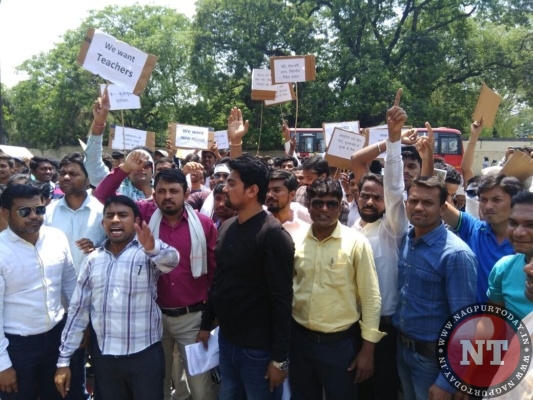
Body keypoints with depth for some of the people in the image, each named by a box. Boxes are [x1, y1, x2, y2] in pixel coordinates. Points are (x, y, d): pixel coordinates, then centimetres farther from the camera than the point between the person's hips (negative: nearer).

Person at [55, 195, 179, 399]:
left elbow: (171, 259, -30)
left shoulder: (147, 253, -7)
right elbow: (78, 309, 7)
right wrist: (64, 360, 6)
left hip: (145, 354, -3)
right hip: (103, 356, 3)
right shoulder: (93, 259, 4)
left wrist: (153, 248, -51)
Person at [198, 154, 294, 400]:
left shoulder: (273, 235, -17)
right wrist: (206, 324, 15)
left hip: (258, 347, -7)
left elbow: (282, 299, -18)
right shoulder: (227, 228, 5)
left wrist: (280, 357, -17)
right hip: (226, 339, 7)